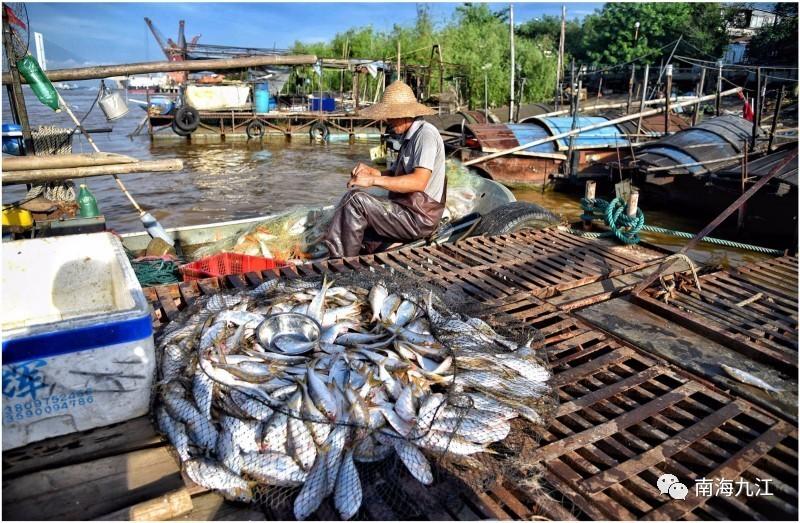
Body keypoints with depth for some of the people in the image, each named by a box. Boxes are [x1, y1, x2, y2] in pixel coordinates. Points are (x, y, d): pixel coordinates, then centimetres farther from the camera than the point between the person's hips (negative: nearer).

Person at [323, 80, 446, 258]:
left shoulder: (426, 134, -13)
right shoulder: (409, 136, 18)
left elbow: (419, 181, -25)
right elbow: (396, 174, 20)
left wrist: (374, 180, -26)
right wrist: (371, 171, -1)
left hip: (419, 217, -10)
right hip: (406, 210, 10)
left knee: (355, 199, -17)